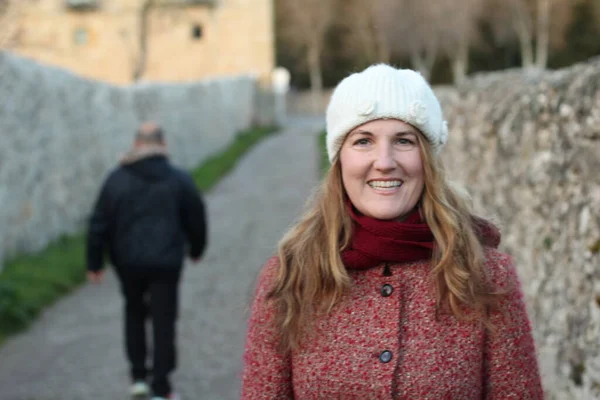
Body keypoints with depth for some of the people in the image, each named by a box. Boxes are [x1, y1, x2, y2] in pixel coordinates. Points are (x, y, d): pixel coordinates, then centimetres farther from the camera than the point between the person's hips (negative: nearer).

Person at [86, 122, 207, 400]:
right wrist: (196, 249, 24)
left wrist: (95, 263, 9)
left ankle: (138, 377, 23)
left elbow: (99, 224, 2)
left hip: (128, 262, 2)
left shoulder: (116, 179, 1)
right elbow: (196, 219, 7)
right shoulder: (179, 180, 0)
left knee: (134, 312, 22)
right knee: (163, 320, 3)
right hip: (165, 262, -2)